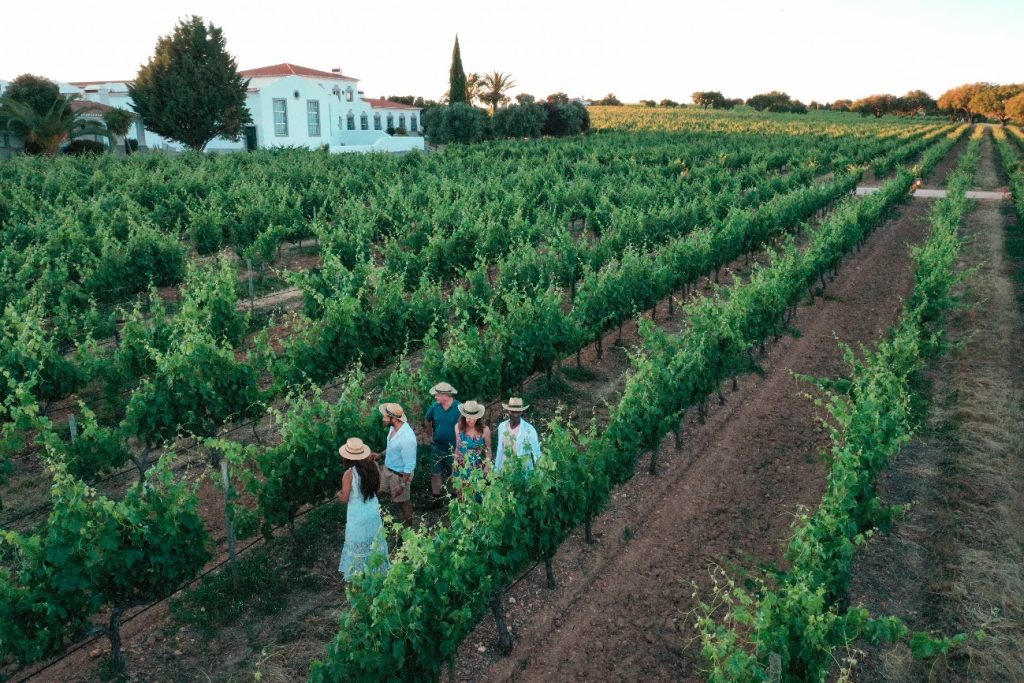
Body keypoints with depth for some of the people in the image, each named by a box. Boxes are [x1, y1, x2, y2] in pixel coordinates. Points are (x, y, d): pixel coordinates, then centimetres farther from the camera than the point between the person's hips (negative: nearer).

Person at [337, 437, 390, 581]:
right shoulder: (373, 465, -12)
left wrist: (339, 494, 6)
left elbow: (344, 498, -16)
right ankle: (377, 568, 42)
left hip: (358, 515, -5)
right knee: (373, 540, 25)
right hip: (373, 510, 5)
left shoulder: (349, 474, -26)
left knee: (358, 545, 15)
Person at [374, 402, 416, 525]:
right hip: (387, 468, 8)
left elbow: (409, 466, -28)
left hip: (400, 474, -8)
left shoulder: (407, 438, -38)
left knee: (403, 501, 15)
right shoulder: (394, 427, -11)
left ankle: (408, 526, 39)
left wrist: (402, 485, -21)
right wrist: (381, 454, 8)